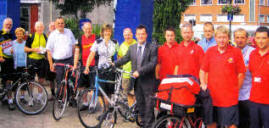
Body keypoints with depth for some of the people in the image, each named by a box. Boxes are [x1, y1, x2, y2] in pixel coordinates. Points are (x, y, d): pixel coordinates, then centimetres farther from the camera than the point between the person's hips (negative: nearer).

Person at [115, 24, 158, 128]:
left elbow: (153, 63, -14)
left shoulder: (152, 48, -5)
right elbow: (125, 59, 19)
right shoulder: (132, 48, 12)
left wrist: (140, 71, -20)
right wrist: (114, 64, 6)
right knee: (140, 104, 12)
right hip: (136, 81, 5)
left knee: (149, 105, -1)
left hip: (148, 81, -5)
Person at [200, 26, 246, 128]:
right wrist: (203, 84, 1)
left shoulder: (236, 52, -3)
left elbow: (241, 74, 1)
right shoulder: (210, 51, 5)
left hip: (230, 98, -3)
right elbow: (203, 70, 13)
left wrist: (235, 90, 1)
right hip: (212, 96, 3)